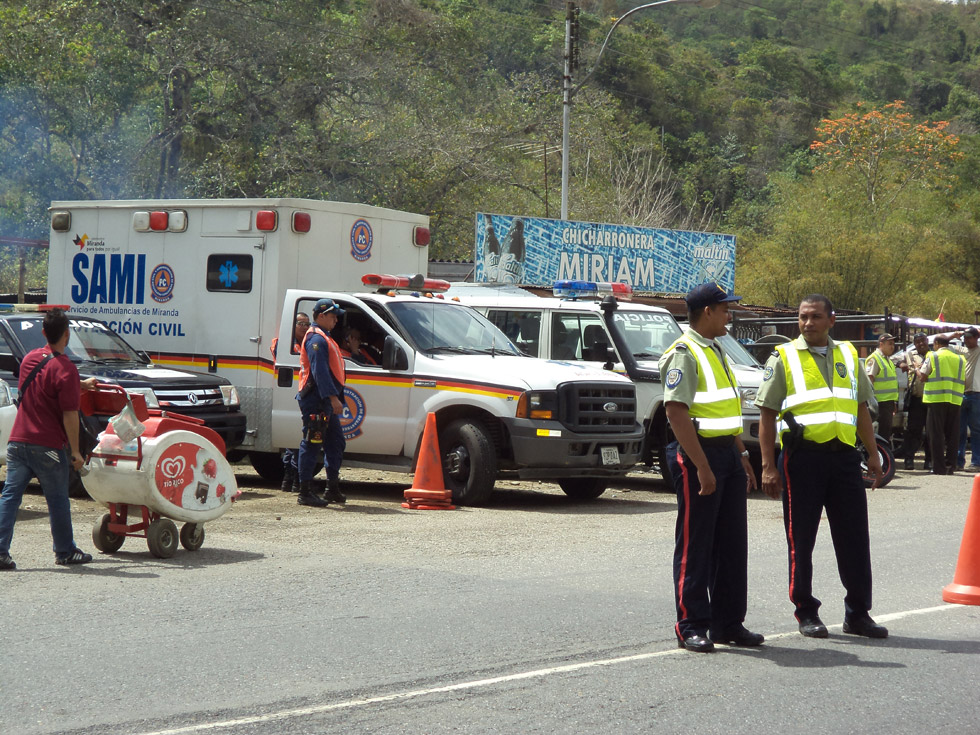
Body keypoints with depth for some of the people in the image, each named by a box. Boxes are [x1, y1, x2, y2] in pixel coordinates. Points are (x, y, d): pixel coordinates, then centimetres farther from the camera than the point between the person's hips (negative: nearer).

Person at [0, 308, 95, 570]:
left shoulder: (30, 358, 8)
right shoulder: (65, 368, -14)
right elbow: (69, 415, -16)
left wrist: (81, 384, 36)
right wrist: (75, 451, -8)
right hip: (48, 445, -5)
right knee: (57, 500, 9)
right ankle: (65, 551, 21)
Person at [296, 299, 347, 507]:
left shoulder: (323, 338, 22)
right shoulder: (316, 339, -12)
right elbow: (320, 371, -22)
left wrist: (334, 397, 21)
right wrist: (333, 397, -27)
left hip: (325, 403, 11)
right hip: (315, 402, -11)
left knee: (336, 443, 14)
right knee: (312, 444, -8)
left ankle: (333, 489, 22)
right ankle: (305, 493, -6)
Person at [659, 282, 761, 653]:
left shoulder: (717, 352, 18)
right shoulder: (684, 354, -12)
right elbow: (677, 413, -20)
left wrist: (742, 456, 19)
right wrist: (701, 467, -23)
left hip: (727, 452, 9)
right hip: (698, 454, -9)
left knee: (732, 544, 10)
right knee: (695, 545, -2)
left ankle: (728, 623, 18)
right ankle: (691, 627, 5)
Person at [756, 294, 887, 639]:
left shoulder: (848, 355, 14)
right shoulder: (783, 358, 2)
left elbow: (861, 409, 21)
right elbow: (767, 414, -1)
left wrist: (873, 454, 13)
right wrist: (768, 466, -8)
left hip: (843, 455, 3)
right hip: (803, 454, -3)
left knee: (854, 537, 4)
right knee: (801, 539, 2)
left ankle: (858, 613, 14)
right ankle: (806, 614, 12)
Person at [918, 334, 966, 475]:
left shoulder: (933, 357, -2)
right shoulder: (960, 359, 12)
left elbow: (923, 376, -5)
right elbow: (964, 381, 14)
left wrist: (917, 370, 15)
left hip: (937, 400, -4)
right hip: (955, 400, 4)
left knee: (936, 434, 0)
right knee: (952, 435, 9)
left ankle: (939, 467, -3)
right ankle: (950, 466, 8)